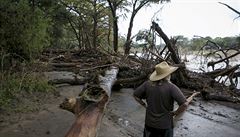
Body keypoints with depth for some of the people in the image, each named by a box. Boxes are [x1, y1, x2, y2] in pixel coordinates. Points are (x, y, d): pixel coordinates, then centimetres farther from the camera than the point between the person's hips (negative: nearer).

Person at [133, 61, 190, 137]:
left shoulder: (148, 84, -10)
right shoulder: (171, 87, -21)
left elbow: (135, 95, -2)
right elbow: (185, 104, -26)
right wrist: (175, 113, -11)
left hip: (149, 124, 3)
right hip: (165, 125, -3)